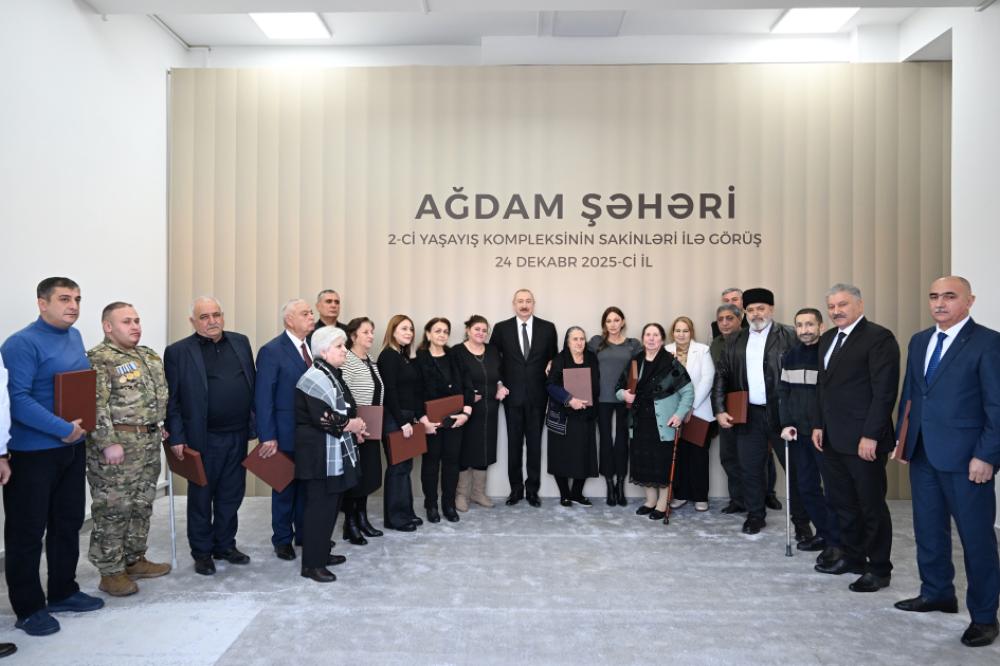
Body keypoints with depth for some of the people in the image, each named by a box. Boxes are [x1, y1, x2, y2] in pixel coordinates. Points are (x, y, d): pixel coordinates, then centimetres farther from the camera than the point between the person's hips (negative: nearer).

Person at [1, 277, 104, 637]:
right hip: (32, 452, -8)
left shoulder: (74, 337, 9)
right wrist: (64, 429, -22)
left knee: (68, 522, 17)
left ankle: (63, 592, 31)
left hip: (72, 447, 8)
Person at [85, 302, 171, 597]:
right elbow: (96, 406, -18)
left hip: (149, 442, 8)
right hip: (117, 444, -8)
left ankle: (135, 559, 29)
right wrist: (108, 443, -22)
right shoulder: (98, 360, -12)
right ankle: (110, 572, 12)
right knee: (113, 509, 1)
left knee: (142, 505, 15)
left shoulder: (149, 356, 14)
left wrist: (163, 426, 15)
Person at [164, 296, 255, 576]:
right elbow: (171, 399, -6)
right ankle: (202, 552, 24)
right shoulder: (178, 351, -5)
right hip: (203, 438, -4)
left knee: (231, 494, 14)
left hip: (238, 435, 4)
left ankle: (225, 544, 30)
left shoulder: (241, 342, 7)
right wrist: (176, 437, -12)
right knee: (201, 497, 10)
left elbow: (253, 385, 10)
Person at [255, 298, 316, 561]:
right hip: (286, 433, -5)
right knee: (285, 488, 10)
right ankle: (282, 540, 26)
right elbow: (263, 397, -13)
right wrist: (267, 437, -17)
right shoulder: (271, 351, -12)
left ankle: (305, 534, 30)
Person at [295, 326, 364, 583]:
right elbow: (322, 417, -25)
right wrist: (350, 425, -13)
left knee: (330, 504, 15)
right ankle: (311, 564, 6)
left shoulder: (330, 376, 14)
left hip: (334, 454, 10)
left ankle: (322, 552, 27)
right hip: (320, 455, -10)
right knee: (319, 506, -4)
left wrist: (354, 424, 3)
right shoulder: (315, 378, -17)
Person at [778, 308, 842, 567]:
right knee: (806, 487, 12)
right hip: (798, 433, 6)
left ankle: (835, 542, 10)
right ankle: (823, 533, 27)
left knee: (832, 488, 0)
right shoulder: (790, 356, 9)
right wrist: (786, 424, 3)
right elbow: (783, 392, 12)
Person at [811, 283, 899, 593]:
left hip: (863, 440, -7)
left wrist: (870, 436, -18)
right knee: (844, 503, 15)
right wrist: (819, 425, 12)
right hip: (832, 439, 7)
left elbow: (884, 391, -16)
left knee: (872, 506, 5)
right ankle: (852, 557, 29)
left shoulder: (879, 337, -11)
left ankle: (878, 568, 17)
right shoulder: (828, 338, 14)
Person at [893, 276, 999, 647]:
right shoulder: (919, 341, 12)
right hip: (923, 453, 7)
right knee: (928, 530, 16)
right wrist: (903, 437, 10)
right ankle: (937, 594, 33)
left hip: (965, 458, -6)